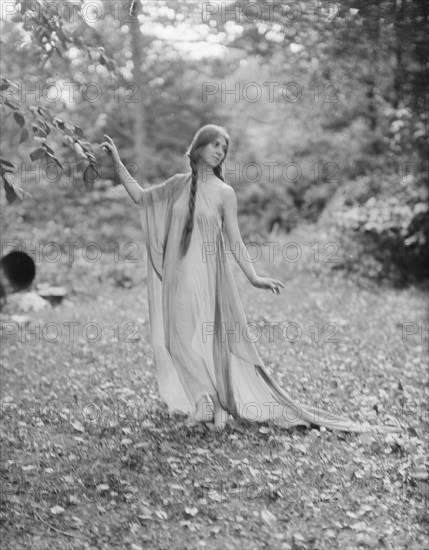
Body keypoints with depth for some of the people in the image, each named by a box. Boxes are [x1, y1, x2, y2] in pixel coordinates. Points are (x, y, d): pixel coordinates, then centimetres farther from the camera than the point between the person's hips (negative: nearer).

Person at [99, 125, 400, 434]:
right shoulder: (179, 184, 7)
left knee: (205, 338, -3)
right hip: (178, 276, 4)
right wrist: (117, 161, 9)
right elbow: (140, 197, 13)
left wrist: (253, 277, -10)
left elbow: (235, 242, -2)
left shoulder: (224, 193, -3)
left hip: (206, 277, -4)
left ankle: (214, 407, 13)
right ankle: (209, 404, 19)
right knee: (179, 340, 5)